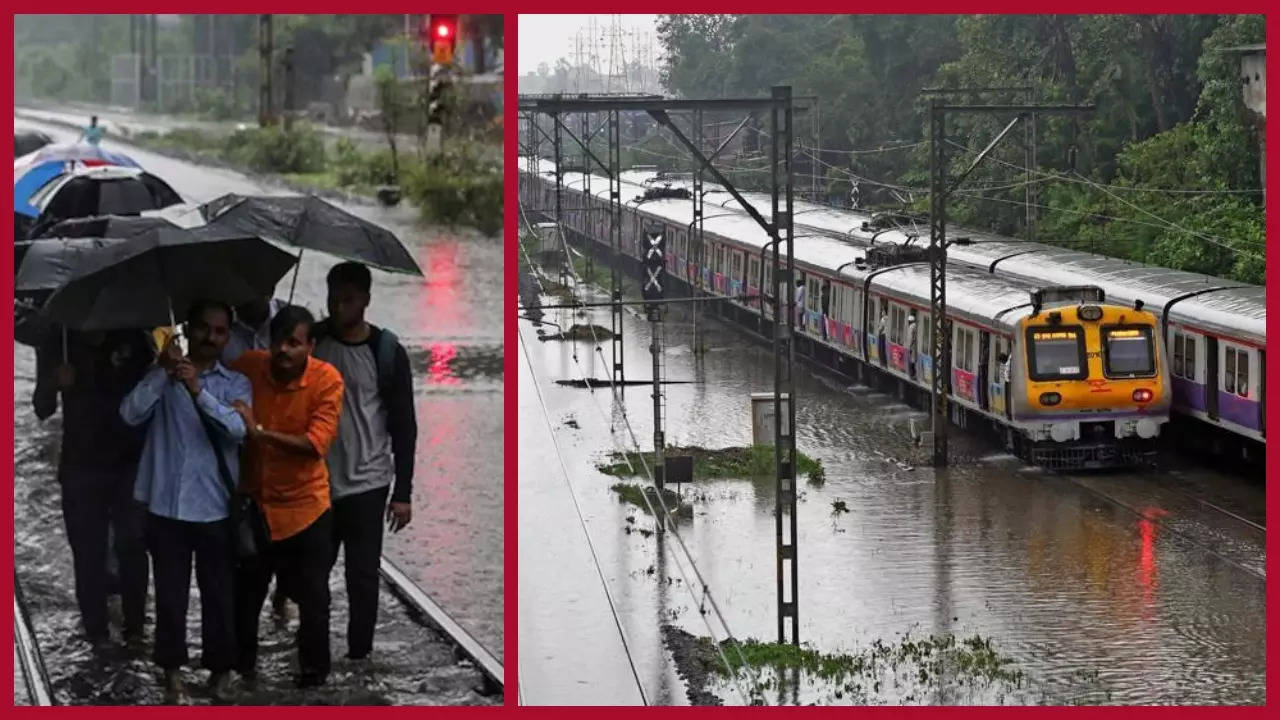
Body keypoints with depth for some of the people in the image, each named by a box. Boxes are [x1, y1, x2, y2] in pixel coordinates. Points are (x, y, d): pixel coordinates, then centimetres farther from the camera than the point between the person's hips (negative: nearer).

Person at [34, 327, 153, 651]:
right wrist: (55, 385, -24)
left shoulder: (133, 335, -6)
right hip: (81, 464, 1)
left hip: (130, 461, -1)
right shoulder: (57, 342, -4)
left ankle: (134, 625, 7)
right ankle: (96, 630, 8)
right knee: (88, 551, 0)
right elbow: (42, 409, -3)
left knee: (131, 546, -4)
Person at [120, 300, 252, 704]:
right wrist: (162, 372, -22)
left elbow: (239, 429, -14)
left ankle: (220, 671, 20)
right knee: (170, 595, 2)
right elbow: (131, 414, -11)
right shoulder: (161, 378, 6)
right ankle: (173, 675, 12)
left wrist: (199, 391, -28)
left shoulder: (235, 384, 5)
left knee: (219, 595, 6)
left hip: (215, 507, 0)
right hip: (167, 505, 0)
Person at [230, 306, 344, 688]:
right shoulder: (247, 366, -10)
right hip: (253, 502, 2)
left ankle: (314, 670, 24)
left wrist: (260, 432, -30)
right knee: (245, 592, 15)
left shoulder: (326, 380, -17)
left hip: (305, 506, -2)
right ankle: (242, 664, 35)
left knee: (312, 596, 7)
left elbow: (317, 443, -24)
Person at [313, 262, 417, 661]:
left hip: (365, 484, -3)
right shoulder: (314, 341, 2)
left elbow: (404, 426, -3)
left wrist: (403, 493, -6)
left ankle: (359, 656, 9)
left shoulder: (388, 353, -6)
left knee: (362, 576, 1)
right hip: (316, 482, 3)